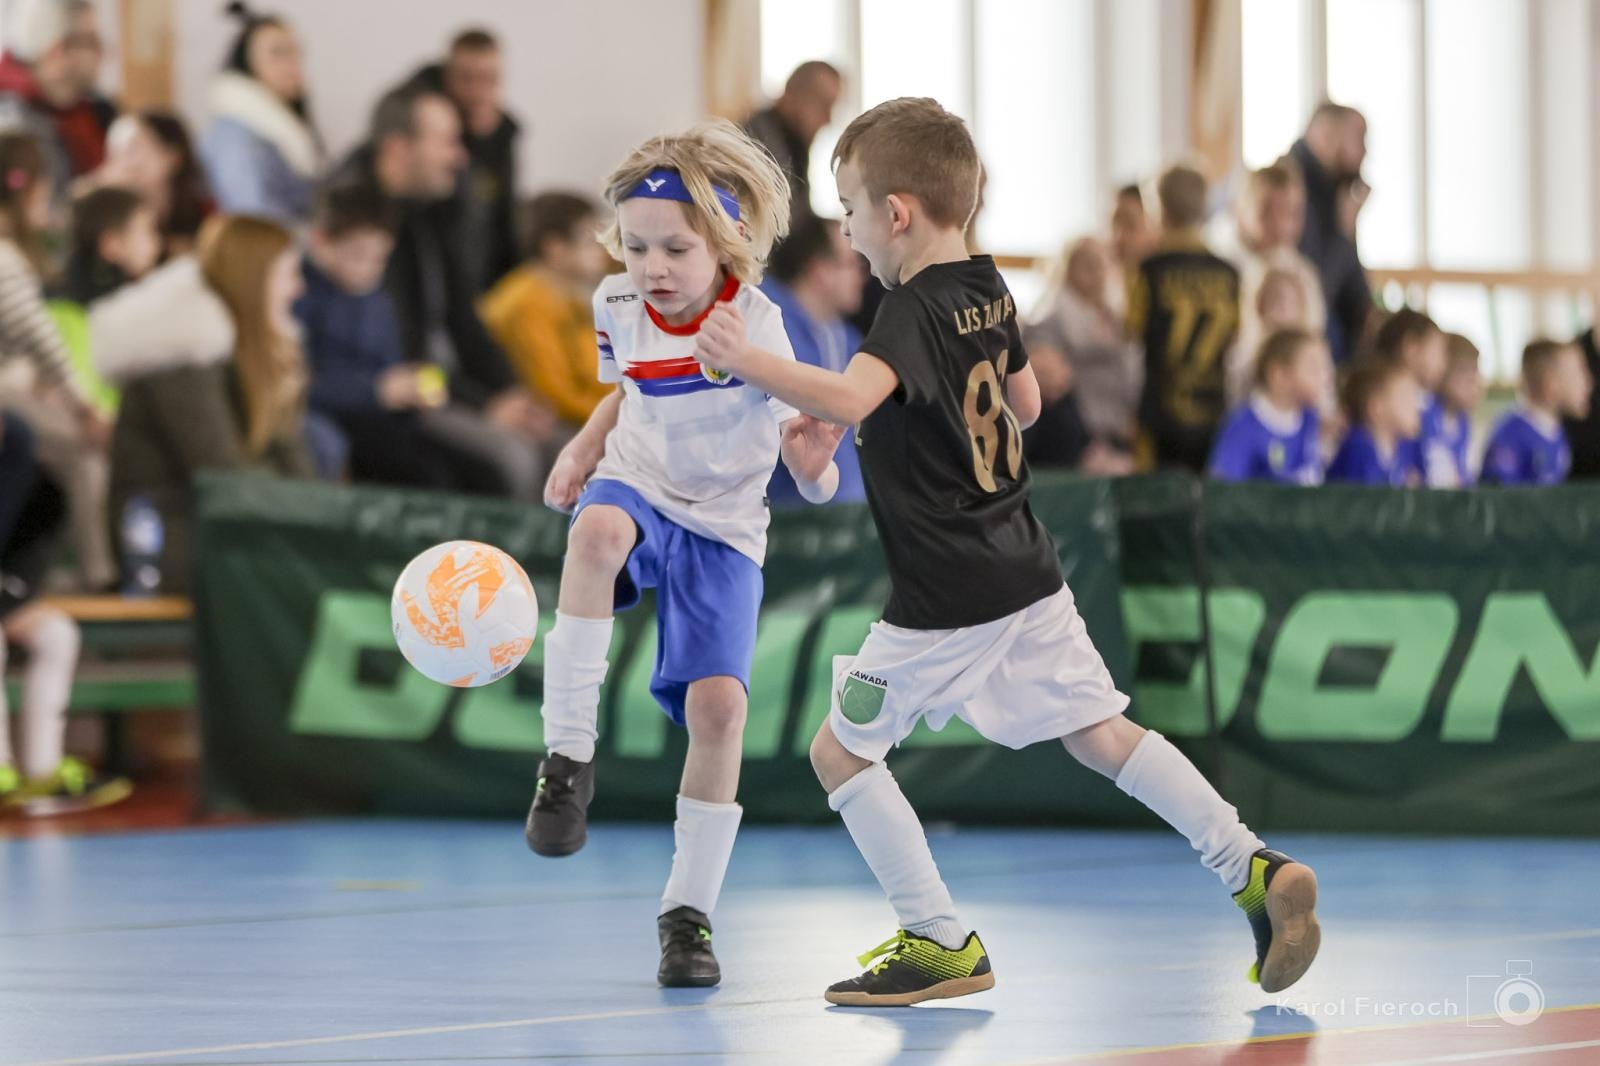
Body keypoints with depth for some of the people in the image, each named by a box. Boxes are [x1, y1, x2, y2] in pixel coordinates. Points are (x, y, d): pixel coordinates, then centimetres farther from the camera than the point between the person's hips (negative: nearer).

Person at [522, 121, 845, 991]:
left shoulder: (755, 329, -20)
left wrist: (811, 459, -44)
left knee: (717, 702, -17)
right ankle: (568, 758, -31)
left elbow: (816, 483, -21)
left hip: (721, 526, -2)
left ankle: (688, 912, 0)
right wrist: (584, 446, 5)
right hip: (638, 488, 2)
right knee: (597, 528, -36)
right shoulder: (617, 306, -6)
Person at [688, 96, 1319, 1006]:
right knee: (1100, 731, 13)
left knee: (842, 750, 5)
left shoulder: (914, 313, -17)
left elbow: (849, 398, -37)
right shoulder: (991, 292, 9)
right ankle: (1255, 871, 3)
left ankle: (941, 943, 3)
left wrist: (750, 362, -41)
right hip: (1028, 576, 8)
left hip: (948, 601, -8)